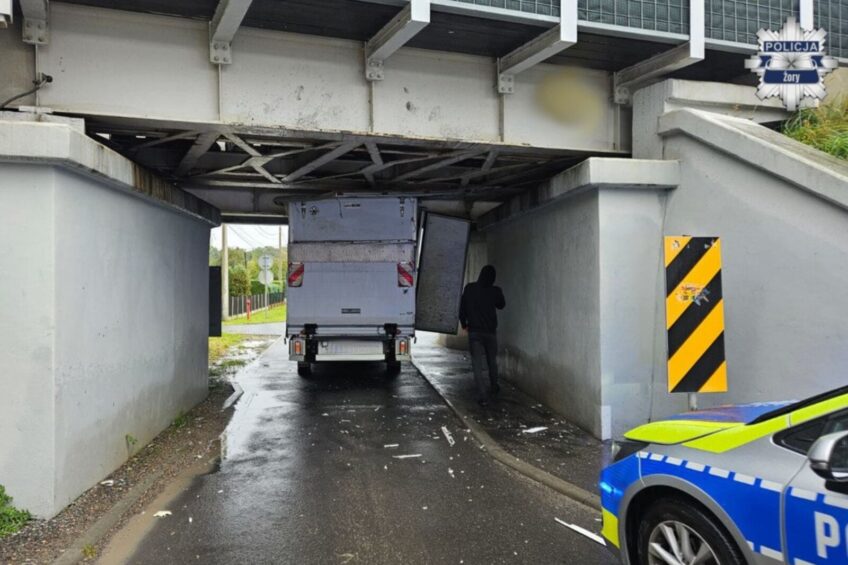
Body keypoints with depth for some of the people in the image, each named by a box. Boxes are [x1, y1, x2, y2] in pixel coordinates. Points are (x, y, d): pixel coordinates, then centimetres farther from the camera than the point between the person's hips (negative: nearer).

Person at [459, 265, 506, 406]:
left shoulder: (469, 288, -6)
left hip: (474, 331, -1)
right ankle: (494, 388, 35)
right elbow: (501, 305, 12)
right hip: (490, 331, 1)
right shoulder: (495, 291, -9)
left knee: (477, 364, -1)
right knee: (492, 361, 20)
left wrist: (464, 324, 15)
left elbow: (462, 308, 1)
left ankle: (482, 396, -9)